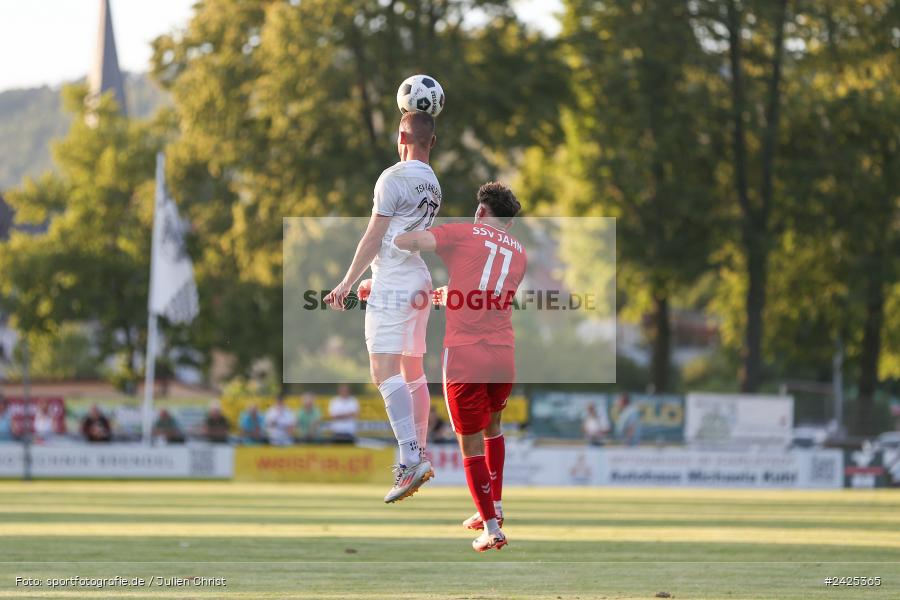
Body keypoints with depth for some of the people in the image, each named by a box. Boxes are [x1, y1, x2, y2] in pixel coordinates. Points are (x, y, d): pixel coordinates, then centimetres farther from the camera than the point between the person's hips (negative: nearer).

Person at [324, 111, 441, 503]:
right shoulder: (434, 184, 13)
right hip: (420, 284, 8)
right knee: (413, 372, 15)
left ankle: (410, 461, -26)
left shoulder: (394, 178, -10)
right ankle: (419, 457, 19)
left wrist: (347, 283, -7)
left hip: (392, 286, -8)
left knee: (385, 371, -15)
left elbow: (374, 238, -12)